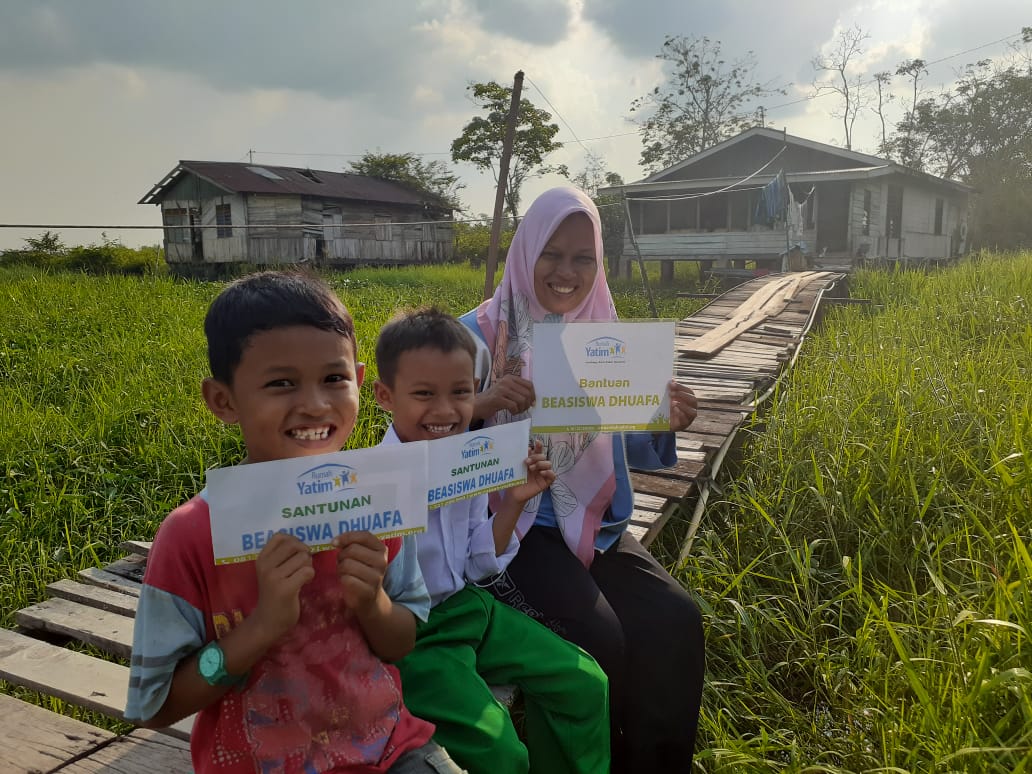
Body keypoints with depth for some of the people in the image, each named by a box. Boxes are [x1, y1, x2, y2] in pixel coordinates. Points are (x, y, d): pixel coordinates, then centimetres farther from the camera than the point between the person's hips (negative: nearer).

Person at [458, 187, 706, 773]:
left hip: (596, 523, 5)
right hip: (514, 523, -4)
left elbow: (628, 448, 8)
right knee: (597, 637, -24)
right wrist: (481, 406, -32)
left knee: (678, 621, -15)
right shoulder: (482, 332, -7)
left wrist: (666, 424, -14)